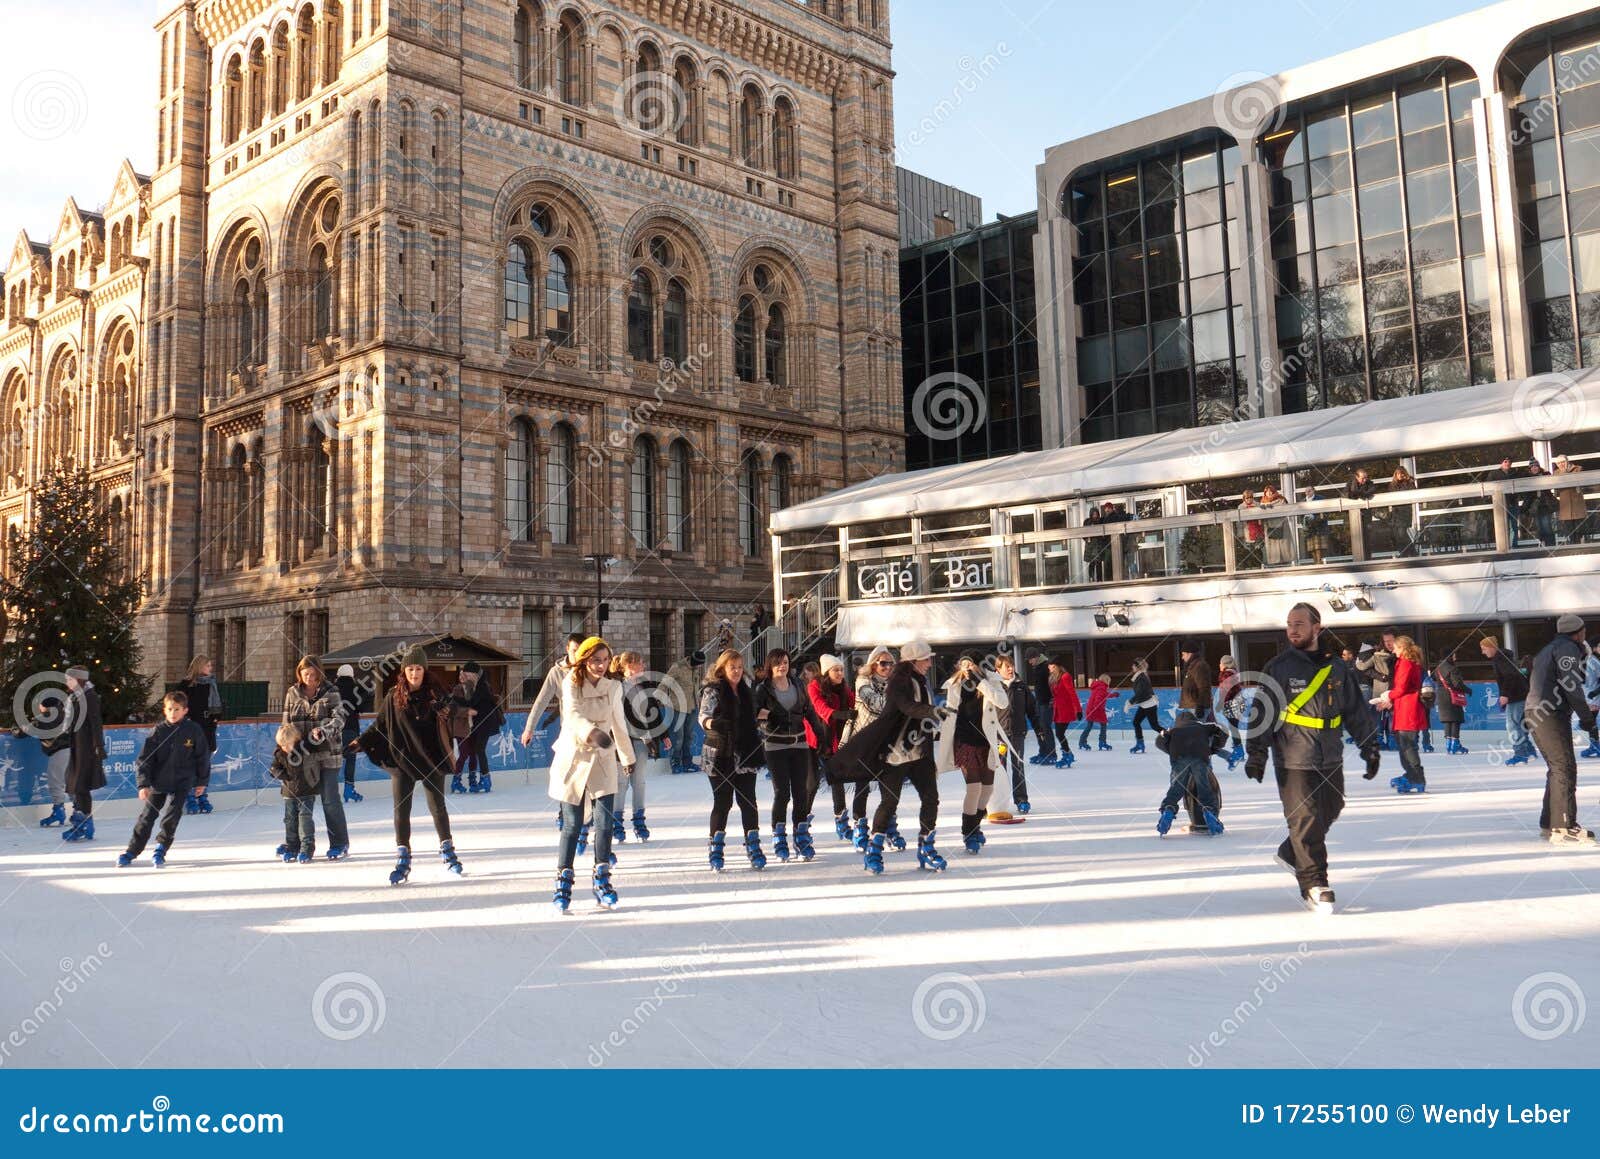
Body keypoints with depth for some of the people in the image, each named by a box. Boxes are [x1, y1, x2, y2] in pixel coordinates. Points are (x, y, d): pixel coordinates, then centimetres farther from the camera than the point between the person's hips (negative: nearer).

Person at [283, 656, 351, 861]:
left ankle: (340, 844, 6)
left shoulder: (330, 692, -2)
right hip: (302, 753, 3)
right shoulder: (292, 693, 8)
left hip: (327, 753, -3)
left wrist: (323, 732, -29)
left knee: (330, 799, -2)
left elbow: (339, 718, -11)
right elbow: (286, 722, 11)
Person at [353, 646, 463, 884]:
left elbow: (450, 720, -3)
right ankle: (403, 862, 9)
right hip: (403, 761, 1)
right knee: (401, 810, 1)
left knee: (437, 807, 8)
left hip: (432, 759, -1)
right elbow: (379, 725, 5)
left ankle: (448, 854, 24)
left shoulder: (435, 693, -3)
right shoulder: (395, 697, 0)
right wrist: (360, 742, -4)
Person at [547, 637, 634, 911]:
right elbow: (574, 716, -26)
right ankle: (563, 882, 11)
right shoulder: (571, 685, -8)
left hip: (603, 761, 2)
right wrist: (592, 733, -46)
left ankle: (602, 881, 2)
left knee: (604, 822, -9)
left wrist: (629, 757, 27)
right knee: (572, 825, -1)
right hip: (573, 760, -2)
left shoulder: (613, 687, 4)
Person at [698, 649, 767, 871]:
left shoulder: (745, 691, 14)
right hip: (720, 755, -5)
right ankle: (715, 849, 11)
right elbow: (703, 715, -19)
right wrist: (712, 723, -41)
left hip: (745, 756, 5)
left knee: (748, 802, 1)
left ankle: (753, 846, 6)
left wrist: (758, 747, 24)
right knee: (722, 803, -1)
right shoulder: (712, 691, -4)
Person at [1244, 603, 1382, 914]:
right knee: (1305, 819, -6)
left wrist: (1370, 747, 13)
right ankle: (1314, 884, 3)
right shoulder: (1279, 667, -3)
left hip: (1331, 759, 5)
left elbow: (1358, 711, 15)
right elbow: (1262, 712, -3)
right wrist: (1256, 752, -9)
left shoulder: (1336, 668, 8)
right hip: (1293, 760, -5)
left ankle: (1291, 853, 33)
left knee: (1329, 812, 11)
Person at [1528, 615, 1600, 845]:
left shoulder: (1549, 649, 25)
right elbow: (1570, 685, -15)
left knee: (1557, 769, 16)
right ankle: (1563, 828, -10)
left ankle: (1549, 824, 19)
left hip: (1536, 714, 10)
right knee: (1565, 768, -9)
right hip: (1551, 716, -10)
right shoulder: (1567, 648, -5)